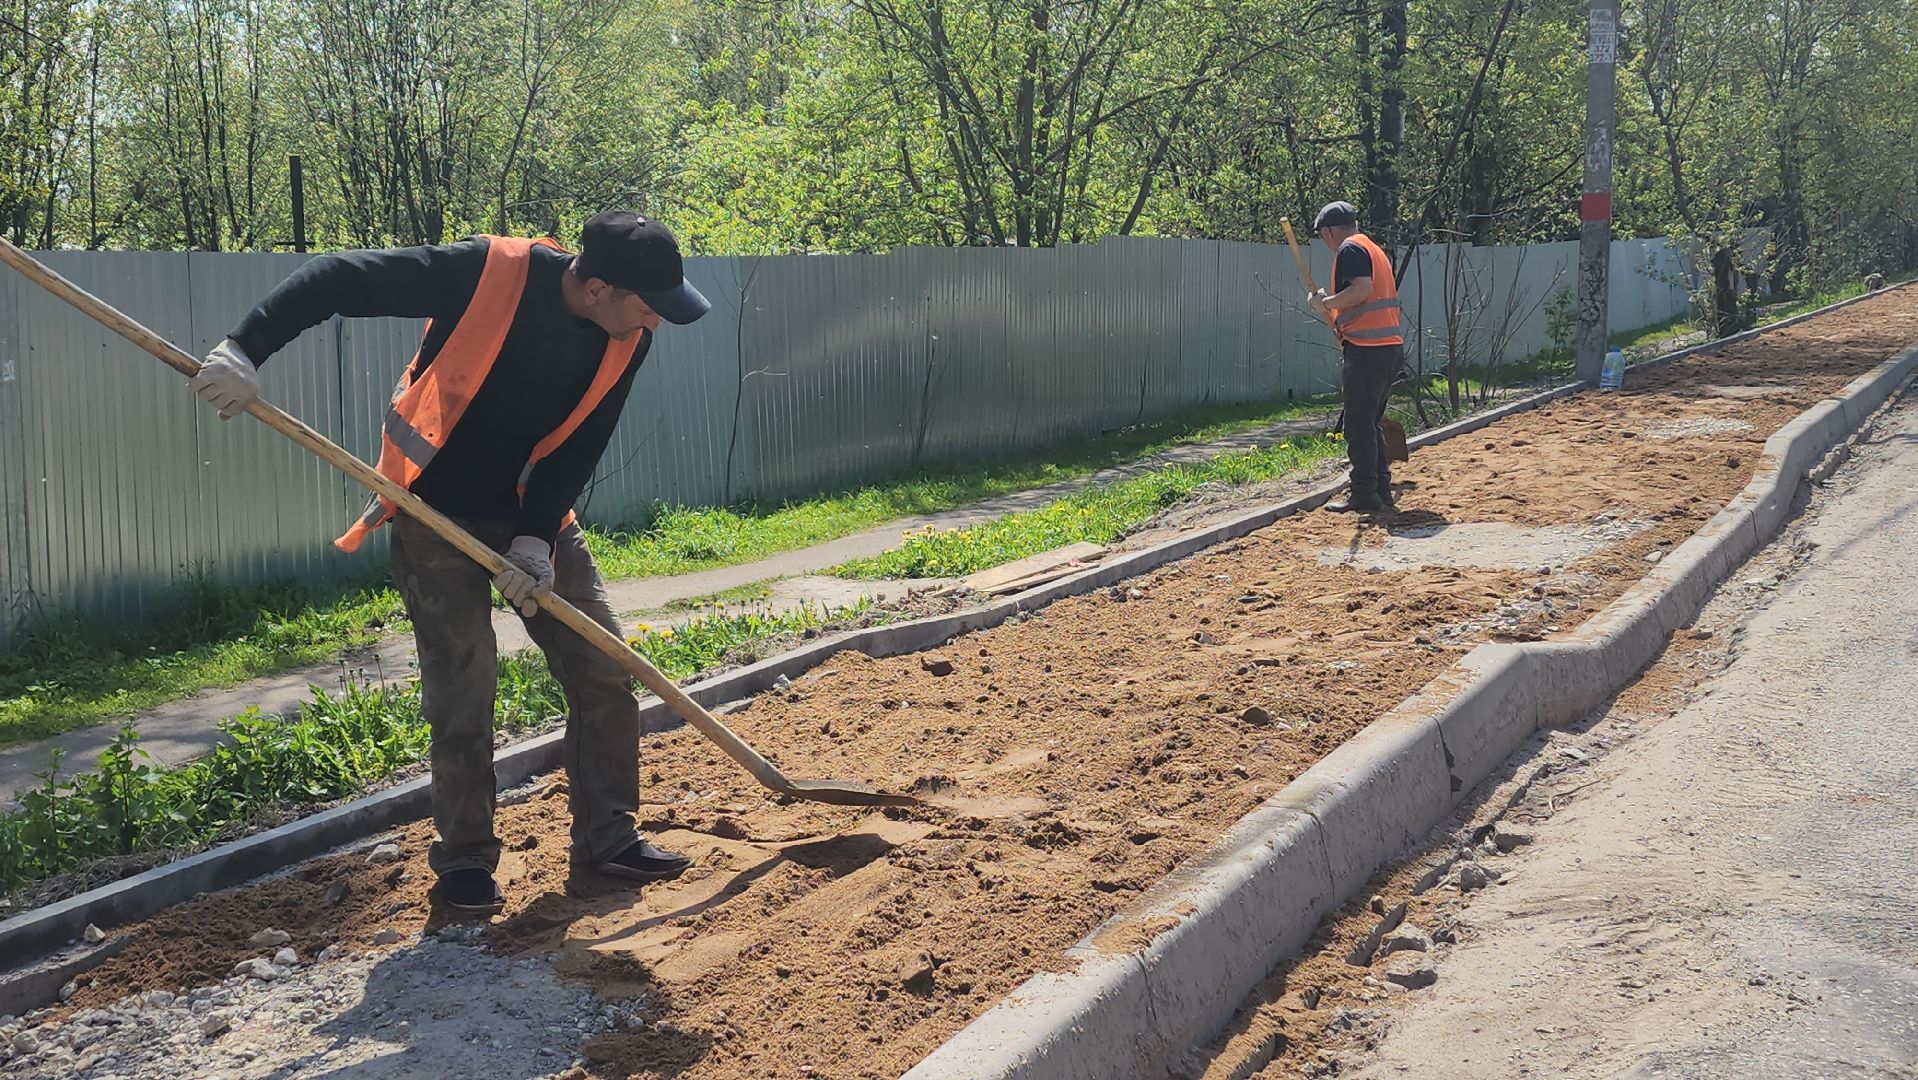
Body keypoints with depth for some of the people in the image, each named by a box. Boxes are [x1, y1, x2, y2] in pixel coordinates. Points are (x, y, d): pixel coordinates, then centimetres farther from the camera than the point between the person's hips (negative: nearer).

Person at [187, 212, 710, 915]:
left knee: (603, 670, 2)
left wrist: (537, 539, -17)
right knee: (463, 690, -7)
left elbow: (578, 449, -6)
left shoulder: (627, 342, -11)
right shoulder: (487, 273, -27)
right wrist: (246, 350, -31)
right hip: (438, 511, -5)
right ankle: (464, 861, 9)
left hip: (536, 512, 5)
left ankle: (607, 837, 17)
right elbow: (340, 279, -23)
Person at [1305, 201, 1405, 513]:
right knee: (1372, 423, 17)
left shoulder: (1350, 250, -7)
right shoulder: (1374, 250, 23)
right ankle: (1381, 491, 19)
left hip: (1367, 350, -10)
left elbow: (1363, 288, -23)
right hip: (1391, 346, 10)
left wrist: (1324, 303, -11)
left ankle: (1364, 495, -6)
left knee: (1359, 425, -6)